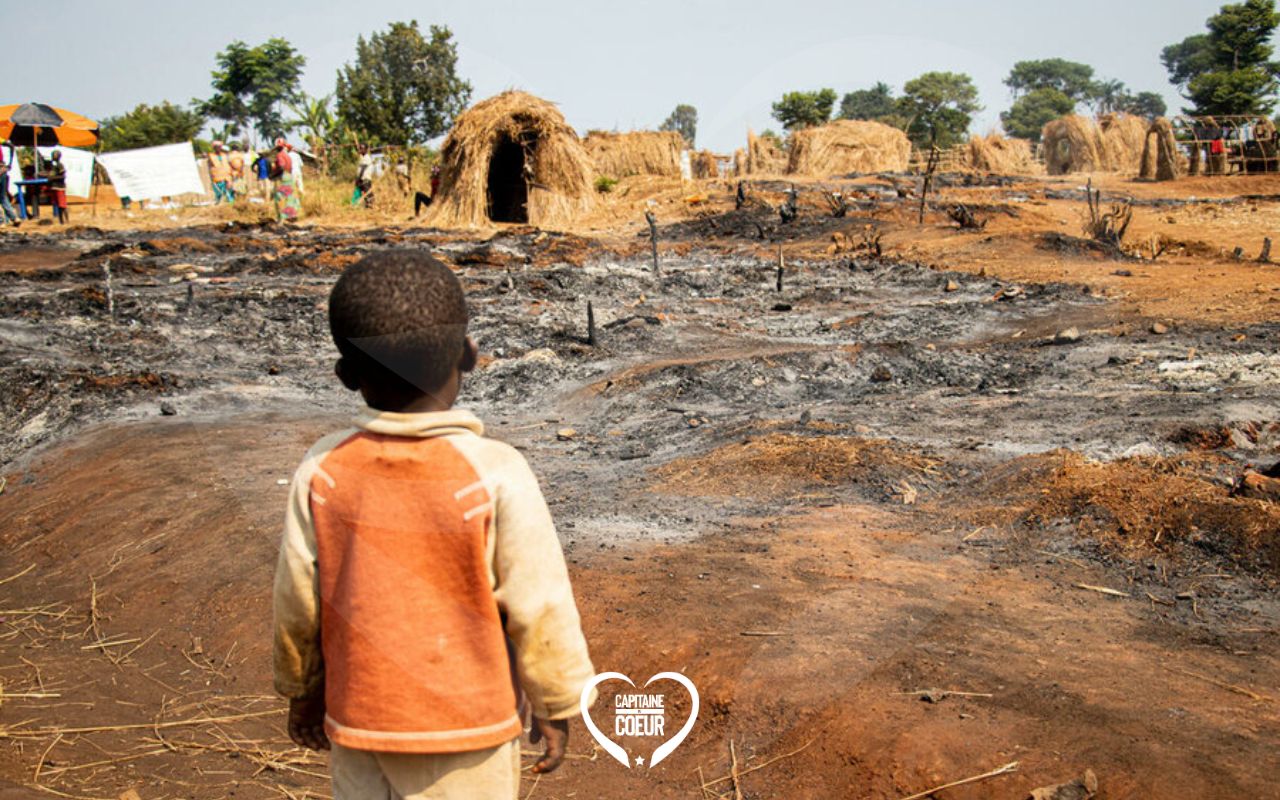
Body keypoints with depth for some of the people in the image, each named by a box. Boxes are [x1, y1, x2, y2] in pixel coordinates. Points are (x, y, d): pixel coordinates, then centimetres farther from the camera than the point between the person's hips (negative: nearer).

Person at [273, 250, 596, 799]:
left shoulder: (321, 472, -11)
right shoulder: (494, 474, -20)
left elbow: (296, 602, -1)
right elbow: (539, 607, -14)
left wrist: (303, 693, 15)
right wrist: (556, 706, 0)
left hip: (358, 720, 3)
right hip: (466, 727, -3)